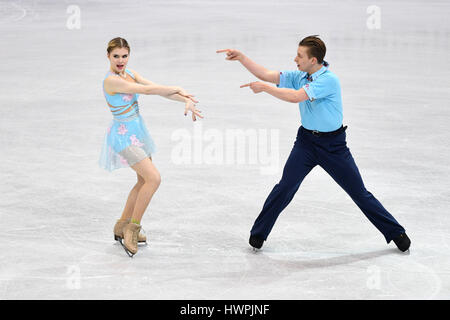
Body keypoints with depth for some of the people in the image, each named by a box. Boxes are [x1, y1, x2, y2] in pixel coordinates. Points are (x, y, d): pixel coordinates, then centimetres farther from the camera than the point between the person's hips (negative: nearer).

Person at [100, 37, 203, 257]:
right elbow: (147, 90, -22)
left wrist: (186, 100, -15)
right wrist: (177, 89, -11)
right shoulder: (111, 80, -21)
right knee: (154, 178, -18)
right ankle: (132, 228, -9)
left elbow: (159, 90, -1)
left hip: (138, 132, 9)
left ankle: (122, 228, 28)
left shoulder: (130, 74, 5)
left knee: (144, 181, 16)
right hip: (124, 137, -9)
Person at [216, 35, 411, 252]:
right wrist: (241, 57, -9)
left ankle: (395, 233, 14)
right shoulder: (299, 77, 0)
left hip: (333, 144, -5)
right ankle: (258, 233, 2)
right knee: (286, 186, -8)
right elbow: (267, 75, 0)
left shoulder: (329, 80, -22)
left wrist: (264, 88, -21)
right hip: (306, 139, 5)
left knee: (359, 193, 1)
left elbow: (296, 97, -29)